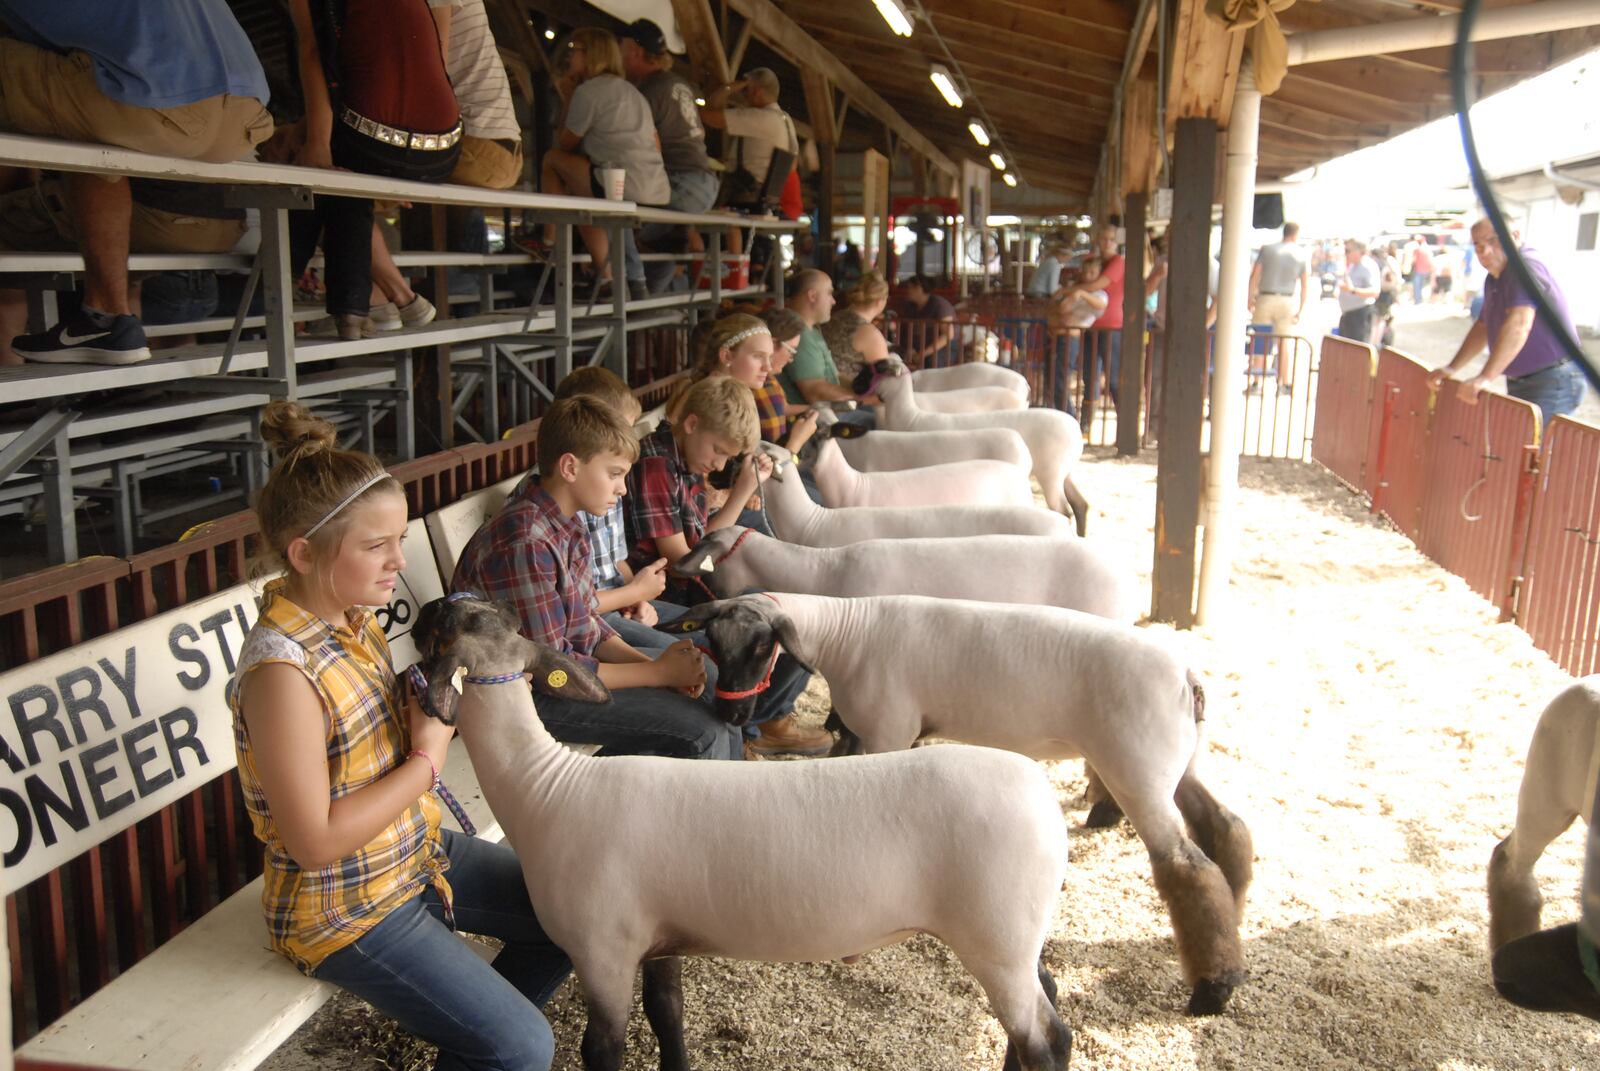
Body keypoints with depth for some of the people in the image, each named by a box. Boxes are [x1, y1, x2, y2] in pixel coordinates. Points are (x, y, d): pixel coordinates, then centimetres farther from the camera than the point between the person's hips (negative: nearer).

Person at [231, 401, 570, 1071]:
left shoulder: (353, 619, -2)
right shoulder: (282, 668, -28)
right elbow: (314, 842, -27)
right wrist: (426, 759, -21)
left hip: (416, 853, 8)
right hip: (345, 909, -8)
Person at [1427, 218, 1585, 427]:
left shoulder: (1526, 265, -18)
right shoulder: (1493, 278, 14)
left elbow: (1519, 325, -31)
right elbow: (1483, 328, 23)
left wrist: (1485, 378, -38)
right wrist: (1451, 368, 11)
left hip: (1552, 383, -10)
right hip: (1519, 385, 10)